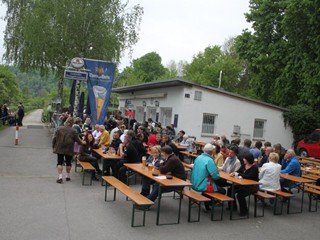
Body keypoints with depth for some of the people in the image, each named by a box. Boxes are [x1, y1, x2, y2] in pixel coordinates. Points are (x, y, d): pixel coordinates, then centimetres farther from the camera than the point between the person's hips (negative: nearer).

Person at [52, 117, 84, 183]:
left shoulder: (59, 129, -2)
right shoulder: (73, 131, -8)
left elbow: (54, 139, 0)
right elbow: (78, 140, -2)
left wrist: (53, 147, 10)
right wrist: (82, 142, 19)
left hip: (59, 149, 1)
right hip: (69, 150, -1)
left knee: (60, 162, 5)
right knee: (68, 163, 13)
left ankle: (60, 177, -4)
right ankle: (68, 176, 23)